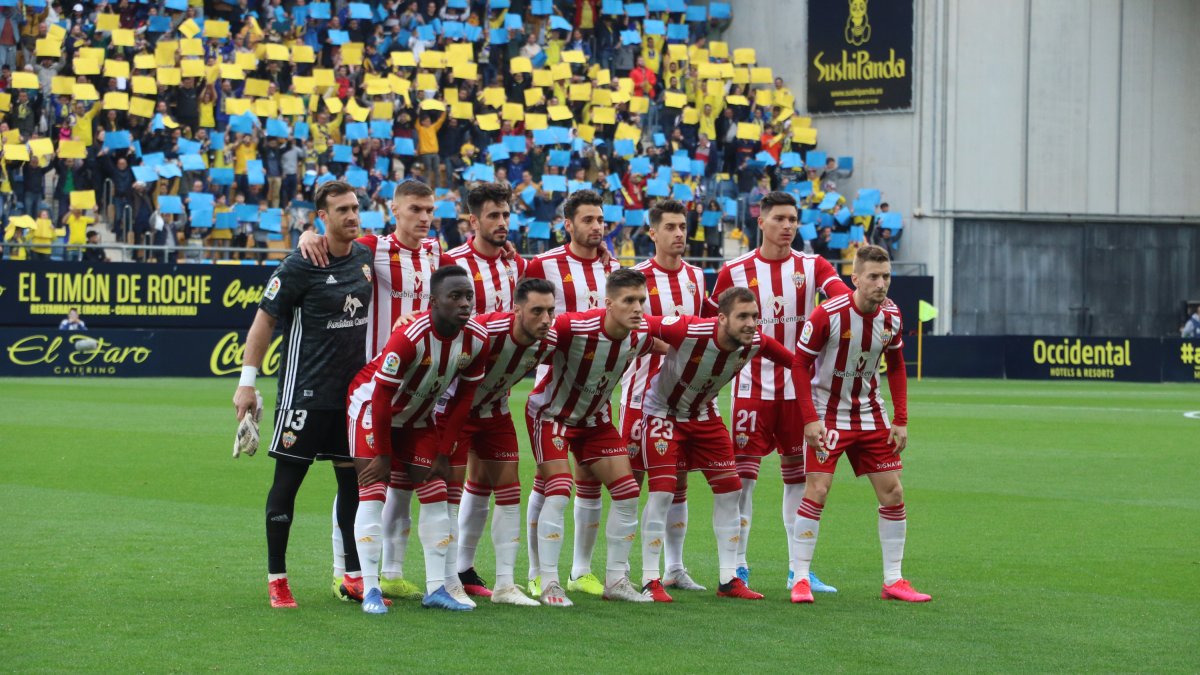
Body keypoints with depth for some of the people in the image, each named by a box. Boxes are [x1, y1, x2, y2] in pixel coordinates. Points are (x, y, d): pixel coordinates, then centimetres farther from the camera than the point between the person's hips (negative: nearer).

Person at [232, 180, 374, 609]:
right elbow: (264, 320, -7)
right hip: (305, 391, -6)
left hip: (353, 390, 6)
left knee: (353, 477, 8)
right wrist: (247, 383, -10)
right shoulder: (300, 266, -12)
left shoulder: (366, 257, 6)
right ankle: (276, 578, 5)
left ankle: (354, 575, 15)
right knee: (288, 477, -1)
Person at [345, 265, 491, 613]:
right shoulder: (410, 336, -33)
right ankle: (370, 589, -10)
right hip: (372, 406, -6)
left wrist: (443, 452, -1)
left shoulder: (476, 340, -16)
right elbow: (381, 396, -25)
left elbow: (463, 399, -2)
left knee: (436, 493, 3)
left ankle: (438, 586, 9)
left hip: (417, 416, 6)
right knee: (374, 492, -13)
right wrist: (383, 455, -18)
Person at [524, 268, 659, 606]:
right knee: (559, 493, -19)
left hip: (595, 418, 6)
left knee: (628, 492, 2)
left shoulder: (644, 333, -16)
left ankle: (616, 579, 13)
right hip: (551, 413, -6)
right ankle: (548, 583, -11)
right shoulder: (573, 328, -34)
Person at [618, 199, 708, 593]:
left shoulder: (696, 277, 9)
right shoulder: (637, 277, -6)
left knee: (678, 479, 8)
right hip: (643, 393, -5)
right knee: (631, 478, -3)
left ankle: (674, 569, 15)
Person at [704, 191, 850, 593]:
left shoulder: (812, 267, 2)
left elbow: (842, 294, -17)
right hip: (752, 388, -2)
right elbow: (710, 323, 8)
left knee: (798, 476, 6)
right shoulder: (735, 271, 0)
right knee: (742, 475, -4)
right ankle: (738, 567, 3)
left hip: (799, 389, 2)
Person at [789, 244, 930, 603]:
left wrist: (901, 420, 3)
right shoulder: (828, 314, -20)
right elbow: (800, 364, -13)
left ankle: (893, 581, 12)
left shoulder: (891, 316, -5)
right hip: (827, 414, -5)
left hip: (870, 415, 5)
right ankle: (800, 581, -3)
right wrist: (810, 419, -18)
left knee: (892, 493, 2)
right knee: (817, 491, -12)